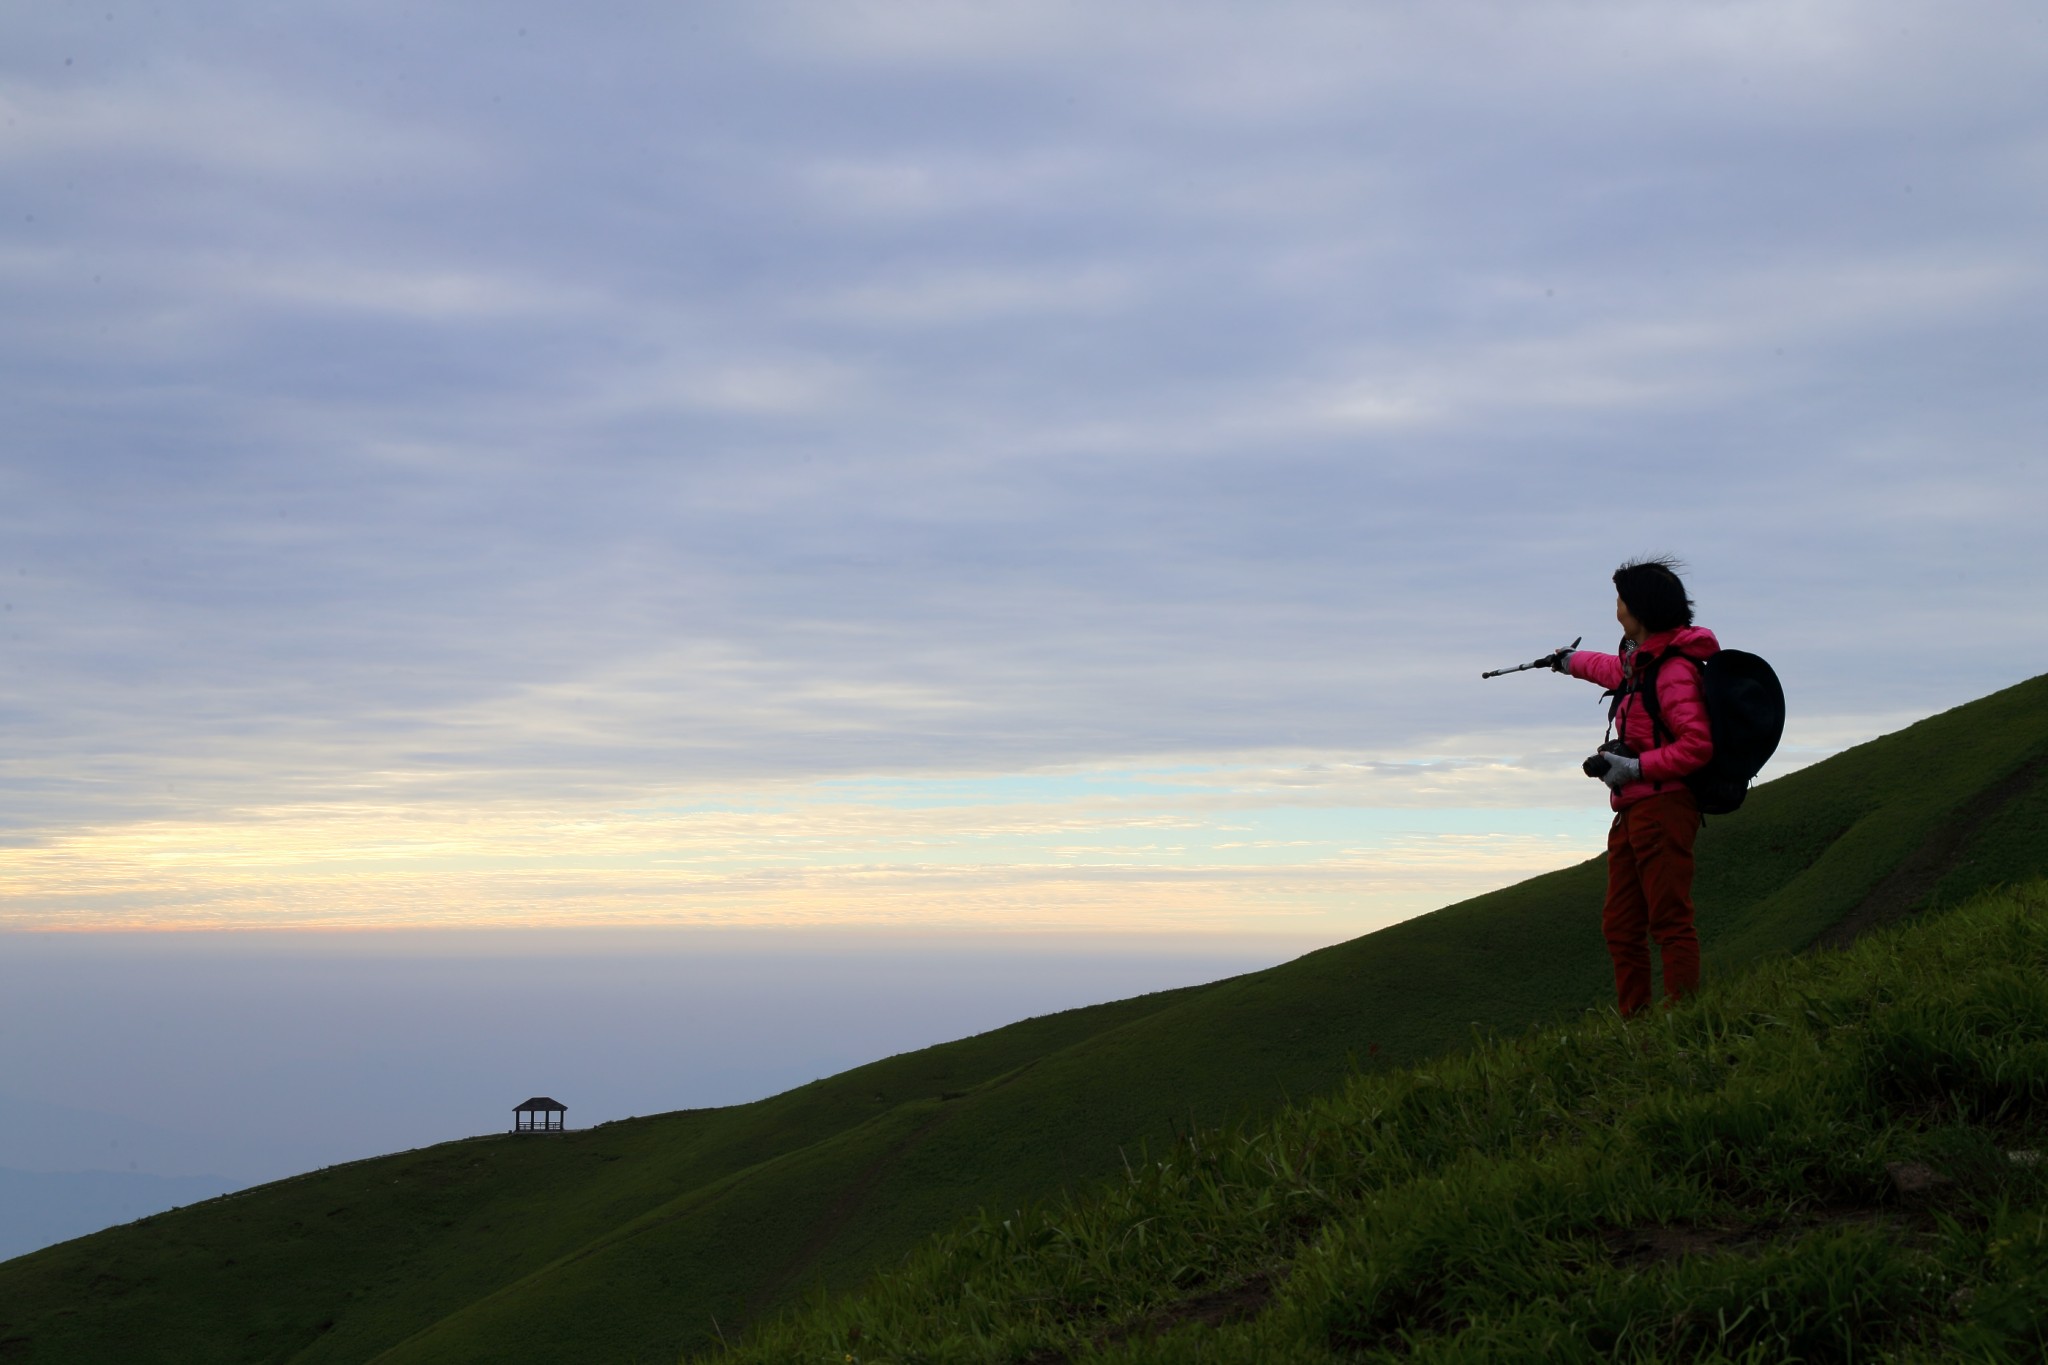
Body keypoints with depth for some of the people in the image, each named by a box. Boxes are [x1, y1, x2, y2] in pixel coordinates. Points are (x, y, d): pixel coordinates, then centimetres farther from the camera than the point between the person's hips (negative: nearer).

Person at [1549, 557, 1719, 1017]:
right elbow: (1618, 671, 42)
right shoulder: (1641, 660, 16)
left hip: (1662, 809, -10)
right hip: (1632, 812, 10)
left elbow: (1697, 746, -22)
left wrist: (1634, 767, -17)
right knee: (1620, 928, 9)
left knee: (1670, 921, -12)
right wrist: (1571, 660, 59)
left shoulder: (1673, 670, -15)